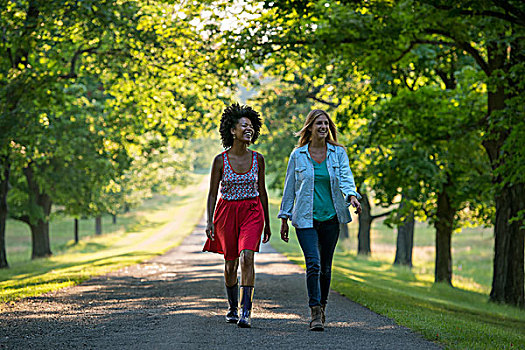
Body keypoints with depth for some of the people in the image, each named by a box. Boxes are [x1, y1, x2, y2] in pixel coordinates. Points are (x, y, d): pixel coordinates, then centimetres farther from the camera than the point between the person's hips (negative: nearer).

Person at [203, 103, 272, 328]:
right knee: (230, 263, 10)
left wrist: (267, 223, 12)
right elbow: (213, 193, -1)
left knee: (247, 257, -19)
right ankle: (232, 308, 32)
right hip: (227, 212, 0)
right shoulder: (221, 160, -5)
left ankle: (246, 312, -21)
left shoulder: (257, 159, 1)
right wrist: (209, 221, -10)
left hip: (252, 212, 0)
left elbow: (262, 191, 9)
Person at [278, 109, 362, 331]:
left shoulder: (338, 153, 5)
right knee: (313, 264, -16)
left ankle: (321, 308, 26)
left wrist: (352, 196, -30)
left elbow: (345, 177, -9)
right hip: (305, 219, -2)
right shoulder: (298, 155, 4)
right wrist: (284, 218, 8)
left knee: (325, 268, 8)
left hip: (330, 218, 2)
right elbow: (289, 188, 9)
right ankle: (316, 314, -14)